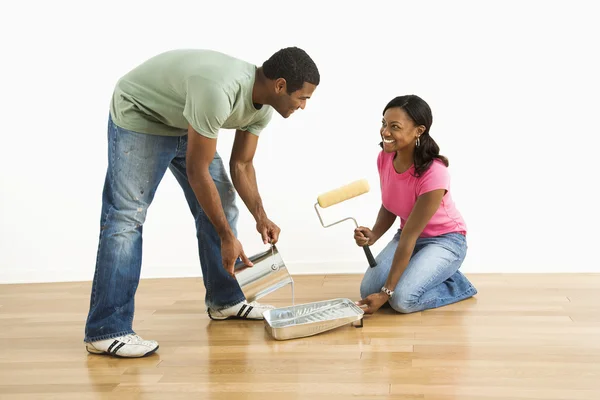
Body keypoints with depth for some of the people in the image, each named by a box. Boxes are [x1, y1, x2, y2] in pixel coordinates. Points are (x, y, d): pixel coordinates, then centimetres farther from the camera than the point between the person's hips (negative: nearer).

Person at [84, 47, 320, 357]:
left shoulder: (262, 106, -11)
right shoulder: (218, 91, -39)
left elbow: (241, 165, 0)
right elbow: (197, 171, -32)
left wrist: (260, 217, -14)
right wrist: (227, 236, -27)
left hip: (185, 121, 9)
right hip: (138, 112, -8)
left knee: (221, 206, 4)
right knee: (127, 216, -15)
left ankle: (226, 300, 17)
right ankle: (106, 331, -12)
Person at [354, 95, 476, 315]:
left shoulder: (433, 174, -32)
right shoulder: (385, 158, -12)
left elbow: (409, 236, -30)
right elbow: (389, 208, 1)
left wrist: (386, 292, -27)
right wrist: (373, 235, -22)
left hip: (444, 240, -6)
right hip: (410, 235, 6)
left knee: (403, 299, -26)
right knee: (368, 291, -14)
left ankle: (455, 283, 2)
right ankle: (419, 271, 12)